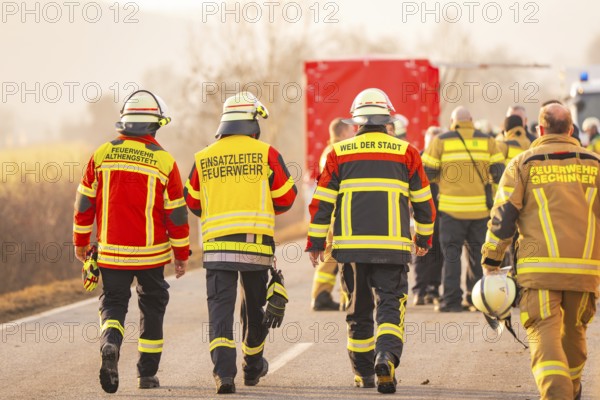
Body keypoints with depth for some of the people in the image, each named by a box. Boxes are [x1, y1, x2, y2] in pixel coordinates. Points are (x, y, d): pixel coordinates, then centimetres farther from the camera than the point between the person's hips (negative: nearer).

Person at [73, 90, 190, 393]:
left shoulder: (102, 154, -2)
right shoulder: (164, 161, -7)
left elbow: (85, 201, 3)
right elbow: (176, 212, -4)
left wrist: (81, 241, 15)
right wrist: (182, 254, 6)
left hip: (111, 253, 1)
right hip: (151, 253, -1)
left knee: (113, 303, 11)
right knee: (152, 308, 15)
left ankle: (110, 345, -20)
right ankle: (147, 374, 19)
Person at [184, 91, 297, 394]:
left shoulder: (203, 159, 6)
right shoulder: (266, 154, -1)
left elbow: (193, 203, 14)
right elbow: (285, 198, 2)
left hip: (216, 244, 0)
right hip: (256, 244, 0)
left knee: (220, 308, -3)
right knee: (255, 308, 17)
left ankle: (224, 371, -21)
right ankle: (253, 367, 33)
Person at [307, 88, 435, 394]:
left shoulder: (339, 153, 5)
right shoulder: (406, 153, 4)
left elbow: (322, 202, 5)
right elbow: (423, 201, 11)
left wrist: (315, 243, 12)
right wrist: (424, 238, 25)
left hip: (351, 244, 1)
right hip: (392, 247, -1)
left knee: (359, 310, 14)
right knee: (390, 305, -1)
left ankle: (363, 373, 21)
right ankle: (386, 356, -27)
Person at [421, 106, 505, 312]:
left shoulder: (441, 141, 1)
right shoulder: (487, 141, 6)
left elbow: (427, 173, 1)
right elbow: (499, 173, 2)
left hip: (451, 208, -2)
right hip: (480, 208, 2)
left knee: (451, 253, 3)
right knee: (478, 252, 11)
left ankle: (451, 300, -1)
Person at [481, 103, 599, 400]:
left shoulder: (523, 163, 3)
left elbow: (502, 216, 0)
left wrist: (491, 262, 6)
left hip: (539, 267, -3)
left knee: (544, 331, -6)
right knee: (574, 329, 21)